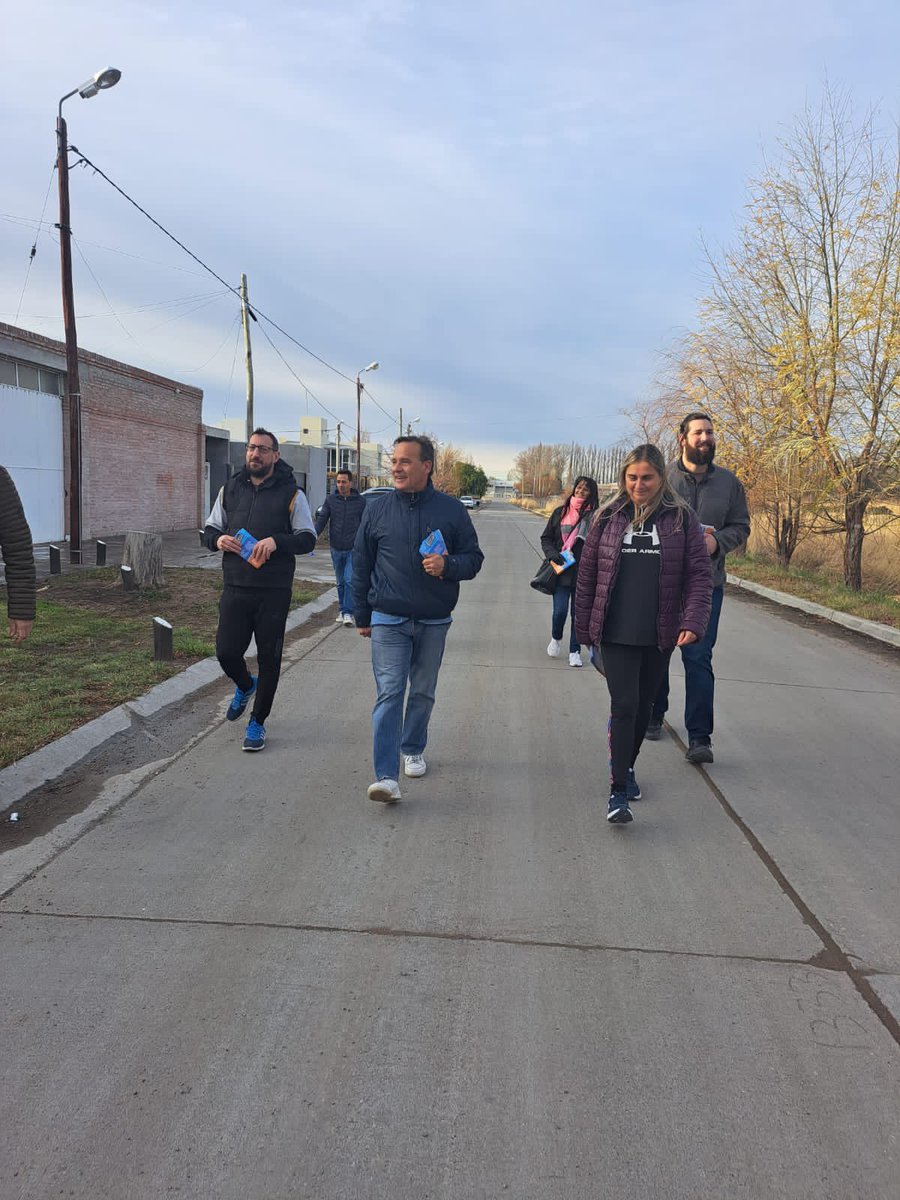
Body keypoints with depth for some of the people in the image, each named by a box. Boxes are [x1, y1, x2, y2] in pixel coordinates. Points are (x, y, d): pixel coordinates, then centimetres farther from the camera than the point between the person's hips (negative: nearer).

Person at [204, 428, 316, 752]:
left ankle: (258, 722, 22)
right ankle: (245, 686, 37)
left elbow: (307, 539, -4)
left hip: (274, 591, -3)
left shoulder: (291, 493, -2)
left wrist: (276, 541, -22)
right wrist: (218, 539, -7)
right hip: (235, 588, 3)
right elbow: (210, 529, 17)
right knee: (226, 652, 2)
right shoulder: (230, 489, 10)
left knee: (269, 658, 5)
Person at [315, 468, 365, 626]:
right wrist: (315, 534, -17)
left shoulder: (360, 501, 0)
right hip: (336, 548, 3)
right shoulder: (331, 500, 4)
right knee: (340, 582, 12)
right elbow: (322, 518, 1)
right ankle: (342, 610, 22)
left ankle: (347, 612, -6)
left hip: (353, 549, -3)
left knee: (350, 580, -11)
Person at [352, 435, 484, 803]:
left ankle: (412, 750, 37)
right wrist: (362, 616, 9)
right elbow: (361, 566, 7)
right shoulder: (377, 508, 0)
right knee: (389, 694, -9)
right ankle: (387, 777, -11)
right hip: (388, 620, -1)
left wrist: (448, 566, -19)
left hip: (434, 622, 1)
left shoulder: (451, 509, -1)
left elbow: (474, 558, 3)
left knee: (423, 693, 15)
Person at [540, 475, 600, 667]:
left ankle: (575, 651, 24)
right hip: (561, 572, 1)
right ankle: (555, 639, 26)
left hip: (582, 573, -1)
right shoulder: (560, 512, 4)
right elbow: (546, 538, 10)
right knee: (560, 611, -4)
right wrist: (552, 554, -9)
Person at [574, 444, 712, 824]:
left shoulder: (681, 520, 0)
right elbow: (586, 576, 5)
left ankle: (626, 766, 36)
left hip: (659, 635, 1)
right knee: (624, 705, -9)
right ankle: (619, 791, -4)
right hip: (615, 633, -1)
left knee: (643, 706, 14)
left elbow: (699, 576, -2)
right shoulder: (607, 518, 2)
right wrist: (584, 630, 6)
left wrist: (693, 623, -15)